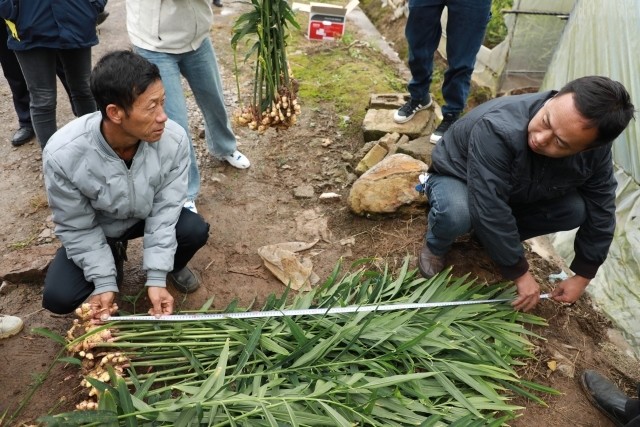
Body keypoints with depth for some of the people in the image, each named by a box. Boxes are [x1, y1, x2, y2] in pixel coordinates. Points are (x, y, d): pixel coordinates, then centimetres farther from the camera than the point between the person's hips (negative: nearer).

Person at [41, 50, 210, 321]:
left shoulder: (174, 139, -31)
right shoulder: (62, 154, -35)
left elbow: (166, 207, -21)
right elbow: (76, 228, -19)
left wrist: (156, 278, -24)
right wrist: (104, 282, -22)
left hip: (148, 216, 1)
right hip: (92, 229, -1)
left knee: (195, 231, -26)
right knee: (58, 297, -17)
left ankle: (172, 267, 11)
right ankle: (113, 260, 16)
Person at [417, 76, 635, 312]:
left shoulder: (595, 150, -23)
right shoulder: (497, 129, -42)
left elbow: (601, 213, -9)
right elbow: (491, 211, -39)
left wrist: (582, 276, -5)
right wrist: (521, 274, -28)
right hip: (457, 179, -5)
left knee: (578, 209, -18)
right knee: (456, 213, -39)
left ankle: (494, 237, 5)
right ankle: (436, 246, -2)